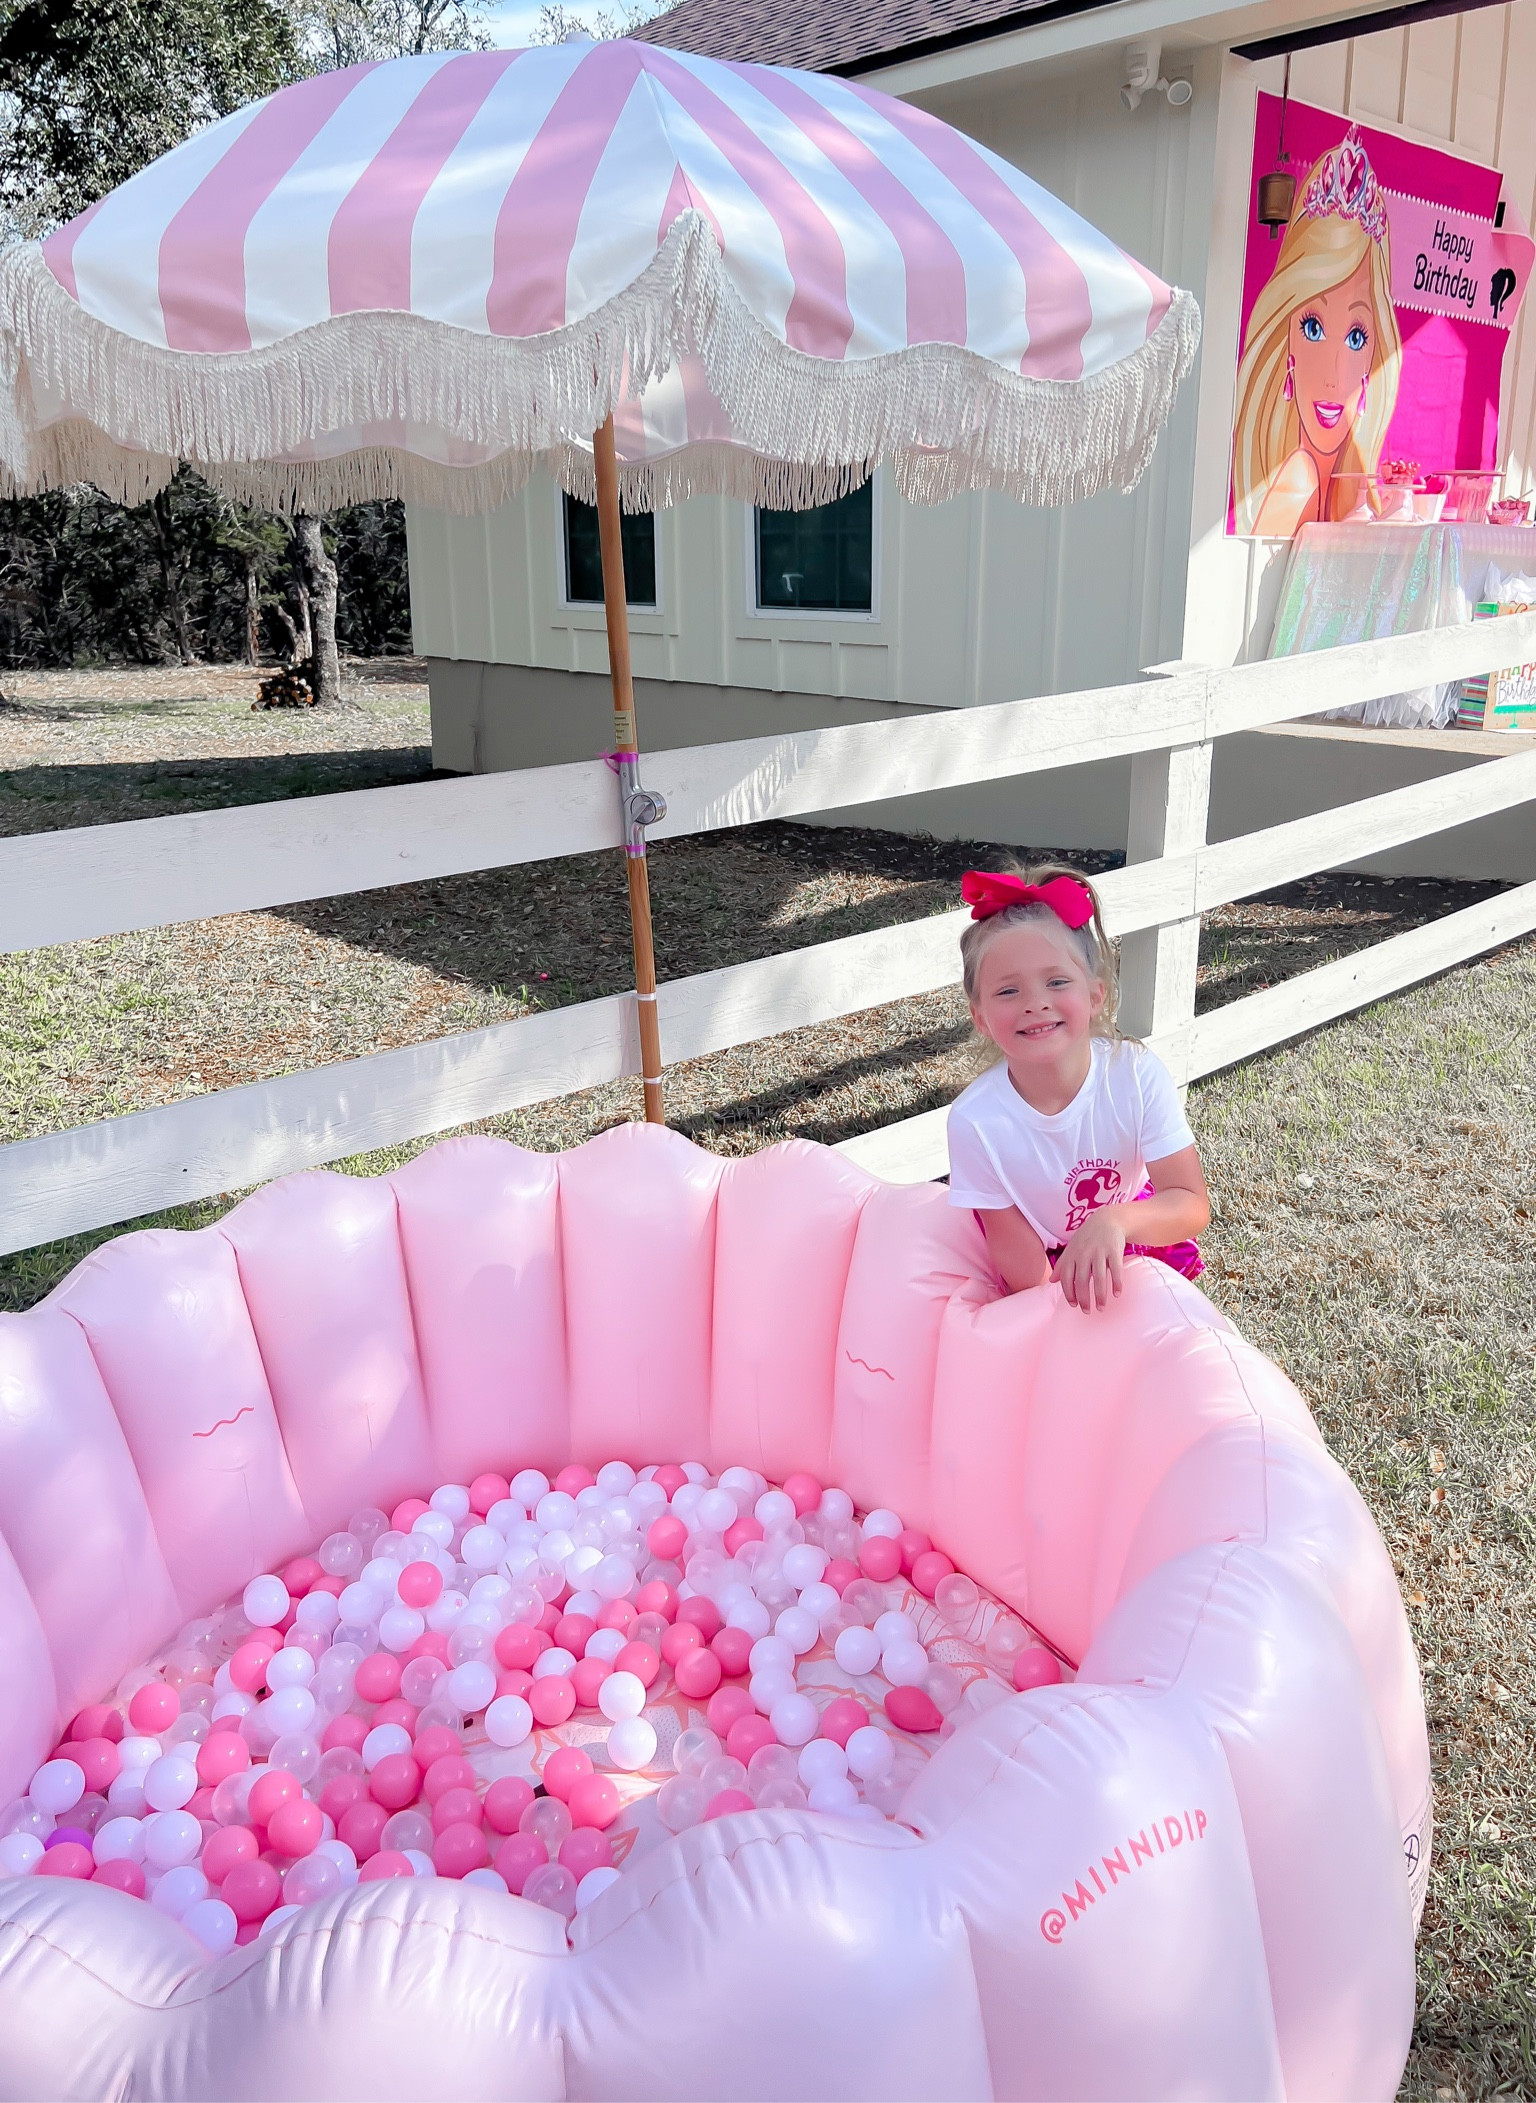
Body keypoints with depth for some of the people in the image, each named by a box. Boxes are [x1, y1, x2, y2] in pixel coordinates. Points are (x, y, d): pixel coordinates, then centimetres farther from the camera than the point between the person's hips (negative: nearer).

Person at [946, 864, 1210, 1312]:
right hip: (1051, 1282, -2)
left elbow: (1193, 1206, -26)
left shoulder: (1139, 1075, -26)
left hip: (1136, 1246, 2)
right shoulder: (976, 1121, -28)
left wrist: (1115, 1220, -44)